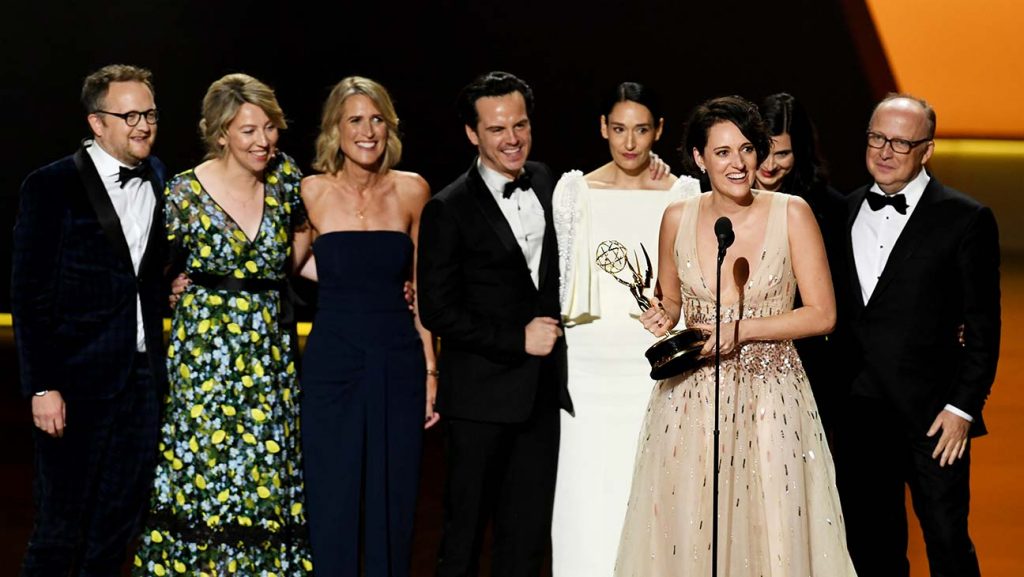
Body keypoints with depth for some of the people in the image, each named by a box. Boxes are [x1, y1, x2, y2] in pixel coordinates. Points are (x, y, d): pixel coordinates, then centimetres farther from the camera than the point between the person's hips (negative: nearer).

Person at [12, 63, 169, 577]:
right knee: (60, 531, 1)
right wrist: (41, 385, -13)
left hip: (143, 379, 5)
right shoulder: (50, 186, -6)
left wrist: (172, 285, 3)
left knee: (117, 533, 11)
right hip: (77, 381, -5)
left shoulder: (159, 180, 9)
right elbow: (28, 294, -8)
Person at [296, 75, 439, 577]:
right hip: (332, 363, -1)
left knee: (394, 505, 7)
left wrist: (431, 369, 6)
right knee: (332, 504, 2)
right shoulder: (312, 192, -2)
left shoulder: (412, 191, 3)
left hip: (399, 364, 2)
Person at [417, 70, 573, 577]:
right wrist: (517, 340, -14)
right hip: (483, 396, -5)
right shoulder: (448, 210, -10)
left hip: (543, 388, 5)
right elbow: (437, 311, -12)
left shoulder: (545, 183, 7)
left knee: (528, 534, 10)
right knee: (465, 529, 5)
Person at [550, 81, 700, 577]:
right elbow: (555, 276, 11)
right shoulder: (575, 190, 7)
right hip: (590, 359, 1)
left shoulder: (684, 195, 5)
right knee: (588, 489, 0)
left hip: (657, 359, -1)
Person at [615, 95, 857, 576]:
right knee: (686, 532, 2)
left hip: (770, 396, -2)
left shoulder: (791, 214, -5)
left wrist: (741, 330, -14)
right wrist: (663, 317, -5)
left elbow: (822, 315, -6)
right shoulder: (678, 218, 3)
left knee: (774, 530, -3)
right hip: (690, 396, 2)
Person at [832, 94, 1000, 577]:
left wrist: (963, 408, -10)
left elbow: (983, 325, -5)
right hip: (858, 412, 4)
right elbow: (834, 311, 12)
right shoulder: (845, 212, 8)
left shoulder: (965, 219, -5)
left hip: (931, 415, -4)